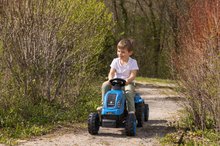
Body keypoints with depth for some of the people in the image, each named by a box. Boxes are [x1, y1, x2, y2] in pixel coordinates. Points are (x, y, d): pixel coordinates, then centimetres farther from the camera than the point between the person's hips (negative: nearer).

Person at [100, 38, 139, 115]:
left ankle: (131, 111, -36)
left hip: (127, 83, -4)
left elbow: (133, 75, -14)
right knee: (105, 85, -23)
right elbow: (111, 73, -2)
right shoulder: (115, 61, 7)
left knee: (129, 90, -37)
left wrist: (127, 80, -37)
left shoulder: (133, 62, -3)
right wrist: (110, 79, -26)